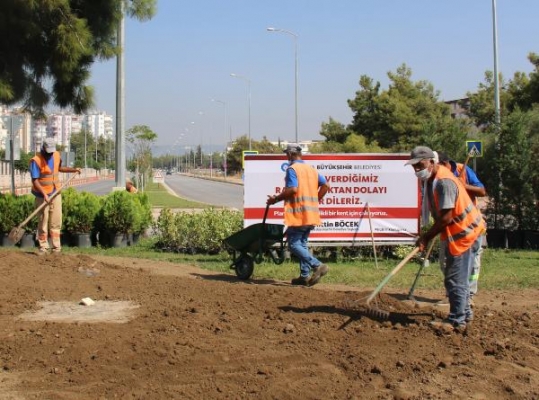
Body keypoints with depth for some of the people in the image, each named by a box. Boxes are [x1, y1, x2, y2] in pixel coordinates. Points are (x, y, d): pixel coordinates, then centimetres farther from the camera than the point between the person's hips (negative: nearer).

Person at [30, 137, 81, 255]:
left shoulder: (56, 155, 5)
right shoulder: (36, 160, -15)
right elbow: (35, 181, -18)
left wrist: (73, 170, 15)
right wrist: (44, 194, -26)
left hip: (56, 193, 5)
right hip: (42, 195, -5)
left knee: (56, 221, 4)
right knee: (43, 221, 0)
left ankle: (56, 246, 7)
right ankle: (43, 247, 7)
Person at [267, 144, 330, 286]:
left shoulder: (292, 169, -9)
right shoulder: (311, 169, 15)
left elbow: (292, 189, -20)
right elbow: (325, 185, 13)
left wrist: (276, 199, -9)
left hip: (298, 213, -8)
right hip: (311, 214, 8)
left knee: (294, 244, -4)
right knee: (302, 244, 15)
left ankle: (318, 265, -17)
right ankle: (305, 276, 12)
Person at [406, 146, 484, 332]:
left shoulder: (444, 182, -25)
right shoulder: (432, 179, 7)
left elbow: (446, 217, -27)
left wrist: (427, 237, -19)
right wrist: (428, 236, 4)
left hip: (464, 233, -10)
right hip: (456, 233, 10)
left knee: (455, 279, -7)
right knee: (458, 277, 19)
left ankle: (456, 321, -2)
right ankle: (464, 312, 32)